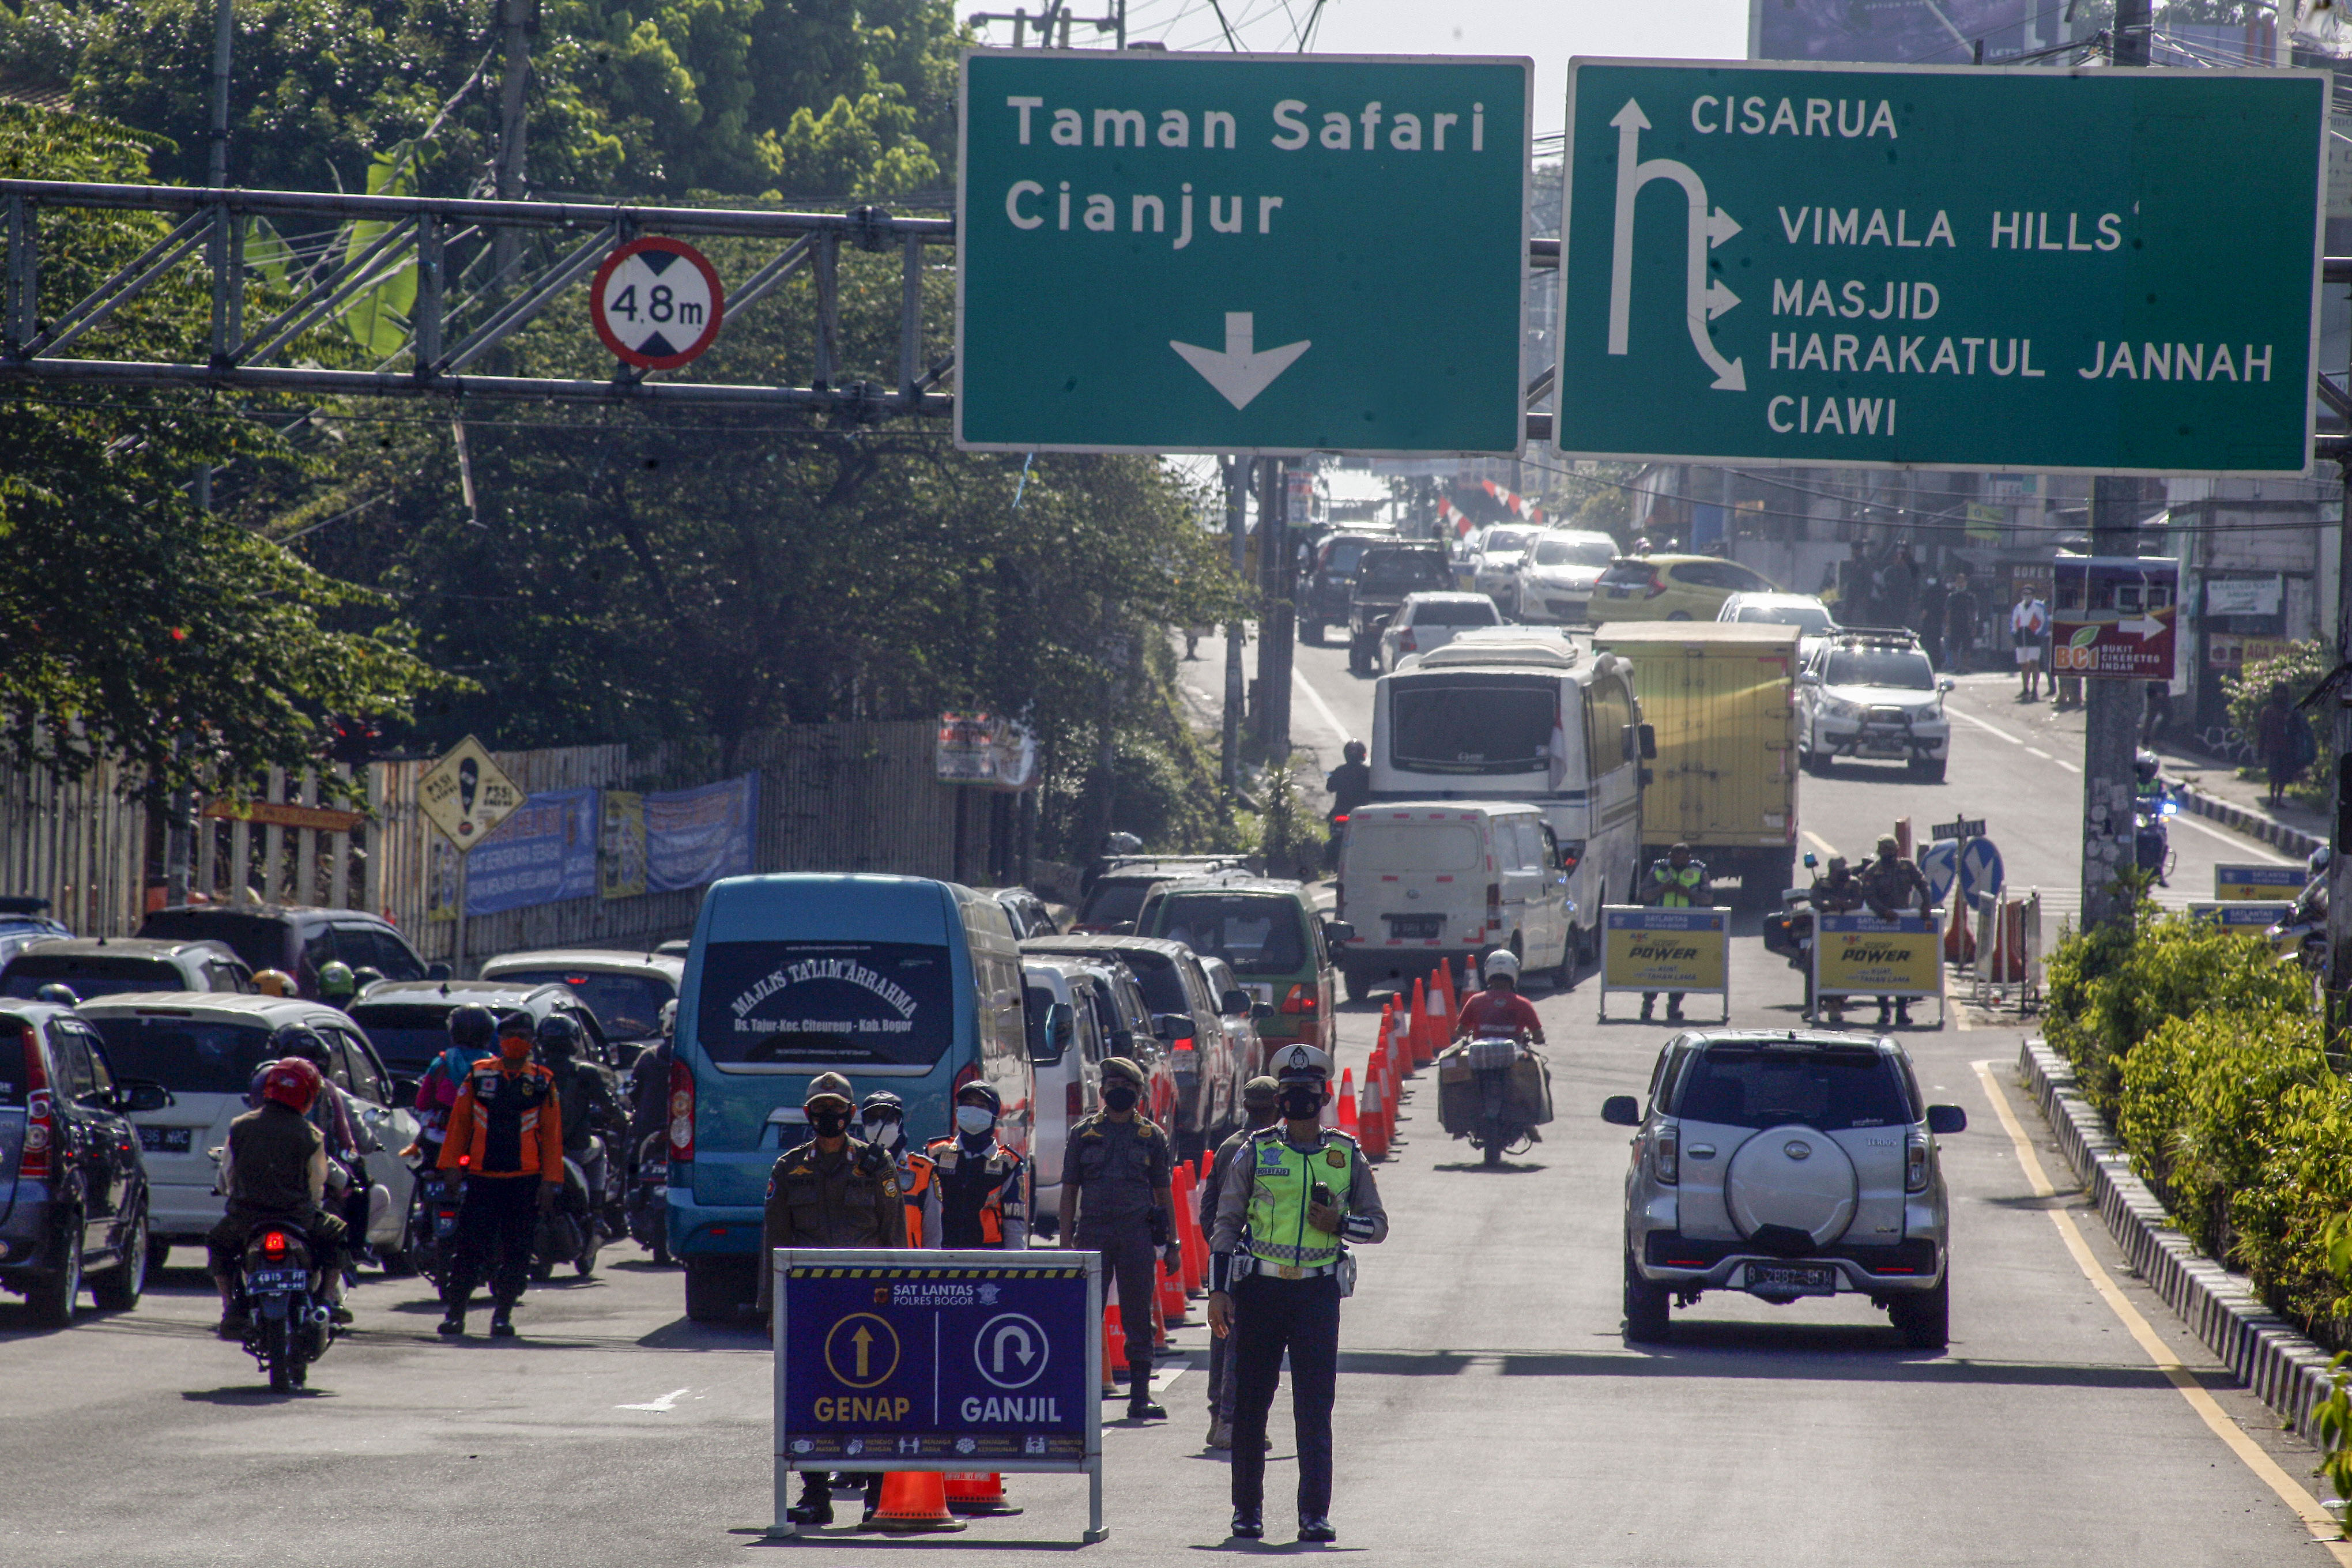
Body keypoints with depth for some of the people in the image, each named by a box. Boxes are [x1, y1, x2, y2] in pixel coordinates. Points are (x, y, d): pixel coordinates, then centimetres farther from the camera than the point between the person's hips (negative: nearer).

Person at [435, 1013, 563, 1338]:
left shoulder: (543, 1082, 7)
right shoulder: (479, 1075, 7)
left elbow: (552, 1136, 7)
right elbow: (459, 1123, 10)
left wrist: (550, 1181, 0)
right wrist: (451, 1165, 2)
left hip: (526, 1180, 0)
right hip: (482, 1177, 0)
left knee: (517, 1253, 1)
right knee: (469, 1248, -3)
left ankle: (502, 1315, 8)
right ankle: (454, 1312, 4)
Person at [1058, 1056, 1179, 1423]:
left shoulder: (1151, 1137, 9)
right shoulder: (1083, 1134, 8)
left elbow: (1163, 1194, 12)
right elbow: (1069, 1190, 8)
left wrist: (1171, 1244, 7)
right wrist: (1066, 1241, 0)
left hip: (1137, 1232, 0)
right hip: (1093, 1231, 0)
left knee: (1138, 1318, 2)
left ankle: (1140, 1398, 7)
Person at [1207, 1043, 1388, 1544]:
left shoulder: (1346, 1156, 7)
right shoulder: (1256, 1153, 5)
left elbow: (1378, 1224, 13)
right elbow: (1227, 1223, 6)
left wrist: (1339, 1225, -8)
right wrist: (1219, 1290, -1)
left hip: (1318, 1292, 0)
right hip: (1259, 1289, 0)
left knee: (1315, 1408, -5)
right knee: (1251, 1403, 4)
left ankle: (1315, 1513, -4)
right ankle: (1247, 1508, 14)